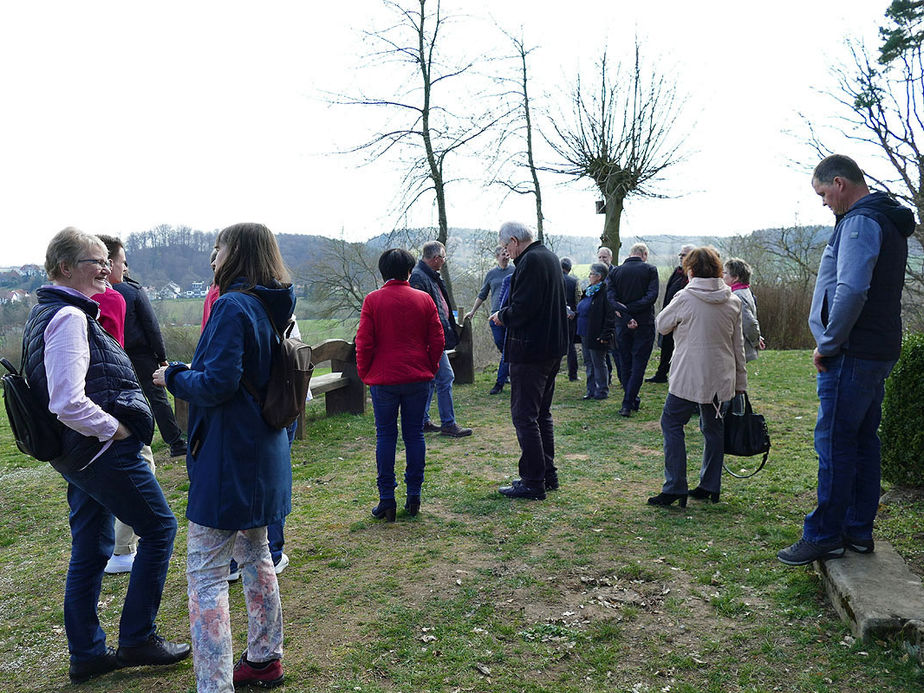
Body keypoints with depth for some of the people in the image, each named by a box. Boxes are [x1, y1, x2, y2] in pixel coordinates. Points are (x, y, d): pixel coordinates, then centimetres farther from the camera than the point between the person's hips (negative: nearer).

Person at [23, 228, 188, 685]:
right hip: (103, 451, -10)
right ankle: (137, 639, 14)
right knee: (159, 528, 4)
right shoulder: (69, 318, -20)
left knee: (90, 551, 16)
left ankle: (86, 654, 27)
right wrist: (116, 430, -16)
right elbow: (69, 404, -29)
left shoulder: (44, 314, 13)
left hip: (77, 455, 10)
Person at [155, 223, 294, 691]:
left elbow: (217, 384, -23)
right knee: (254, 552, 22)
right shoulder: (273, 309, 9)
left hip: (229, 456, -9)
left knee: (205, 572, -1)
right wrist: (188, 375, 16)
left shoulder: (233, 307, -18)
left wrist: (174, 377, -5)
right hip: (265, 452, 10)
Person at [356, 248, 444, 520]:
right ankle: (414, 497, 14)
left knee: (386, 435, 5)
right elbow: (437, 339, 3)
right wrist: (430, 368, 15)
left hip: (383, 379, -2)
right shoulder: (424, 299, 3)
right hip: (418, 378, 2)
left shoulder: (373, 300, -3)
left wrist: (365, 373, 7)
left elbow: (364, 342, -5)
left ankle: (386, 500, 7)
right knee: (414, 434, 9)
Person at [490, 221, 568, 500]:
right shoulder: (549, 256, 14)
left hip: (530, 351, -10)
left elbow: (521, 310, -24)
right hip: (553, 348, 10)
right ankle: (548, 474, 26)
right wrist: (507, 314, 15)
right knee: (542, 413, 18)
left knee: (524, 415, -3)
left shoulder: (530, 261, -17)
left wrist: (501, 316, -5)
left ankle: (533, 482, 1)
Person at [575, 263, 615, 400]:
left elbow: (610, 316, -19)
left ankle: (602, 391, 10)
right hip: (585, 335, 9)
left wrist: (606, 334, -21)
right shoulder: (588, 291, 13)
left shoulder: (604, 293, -15)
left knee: (598, 364, 0)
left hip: (596, 336, -9)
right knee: (589, 364, 14)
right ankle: (591, 390, 22)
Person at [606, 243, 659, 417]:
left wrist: (626, 315, -15)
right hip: (644, 324, -2)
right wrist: (631, 309, -15)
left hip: (623, 324, 2)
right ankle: (627, 404, -5)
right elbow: (652, 296, -15)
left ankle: (632, 401, 20)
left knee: (625, 363, 13)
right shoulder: (650, 270, -3)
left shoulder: (615, 271, 3)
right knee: (638, 364, 2)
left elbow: (611, 298, -9)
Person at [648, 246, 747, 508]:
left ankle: (675, 488, -1)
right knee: (713, 428, 15)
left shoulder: (685, 298, -11)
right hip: (721, 378, 6)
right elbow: (738, 345, 11)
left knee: (672, 424, 3)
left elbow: (662, 325, 3)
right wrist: (740, 381, 17)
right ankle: (710, 487, 21)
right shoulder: (732, 301, 5)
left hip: (690, 377, -5)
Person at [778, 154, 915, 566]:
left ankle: (823, 536, 3)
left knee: (835, 443, -4)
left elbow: (851, 291, -27)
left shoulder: (860, 222, -15)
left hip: (852, 355, -10)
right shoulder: (888, 222, 18)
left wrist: (828, 344, -17)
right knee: (862, 442, 14)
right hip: (879, 352, 10)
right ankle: (859, 532, 23)